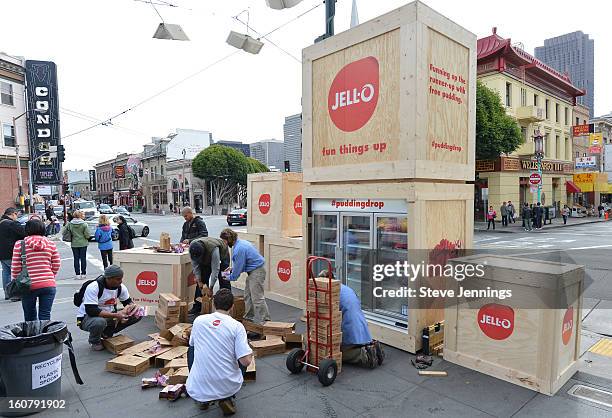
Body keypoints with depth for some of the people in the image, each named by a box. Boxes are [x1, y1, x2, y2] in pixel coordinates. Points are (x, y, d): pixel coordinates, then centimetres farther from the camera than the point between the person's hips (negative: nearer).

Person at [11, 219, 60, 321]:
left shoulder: (20, 244, -3)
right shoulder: (51, 244, 1)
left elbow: (16, 268, -1)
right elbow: (56, 265, 4)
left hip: (28, 286, -1)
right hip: (49, 285, 1)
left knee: (30, 318, 16)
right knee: (45, 316, 5)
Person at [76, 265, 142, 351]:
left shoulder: (120, 287, -7)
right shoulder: (93, 287, -25)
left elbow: (128, 301, 7)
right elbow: (91, 310, -31)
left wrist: (131, 306, -18)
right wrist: (115, 315, -36)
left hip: (109, 316, 6)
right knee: (100, 322, -41)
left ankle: (107, 333, 4)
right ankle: (94, 342, -5)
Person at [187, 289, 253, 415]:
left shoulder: (198, 320, 0)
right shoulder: (237, 326, -9)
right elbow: (246, 361, -13)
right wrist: (250, 352, 10)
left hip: (196, 389, 2)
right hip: (228, 387, -1)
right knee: (241, 360, 29)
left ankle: (203, 399, 23)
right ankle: (226, 399, 9)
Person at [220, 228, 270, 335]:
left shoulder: (239, 249, -24)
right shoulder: (240, 243, 9)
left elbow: (238, 268, -17)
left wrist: (230, 277, 0)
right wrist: (232, 269, 15)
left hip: (257, 272, -11)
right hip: (253, 271, 11)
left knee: (257, 298, -8)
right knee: (248, 296, 18)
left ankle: (262, 325, -4)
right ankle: (249, 319, 29)